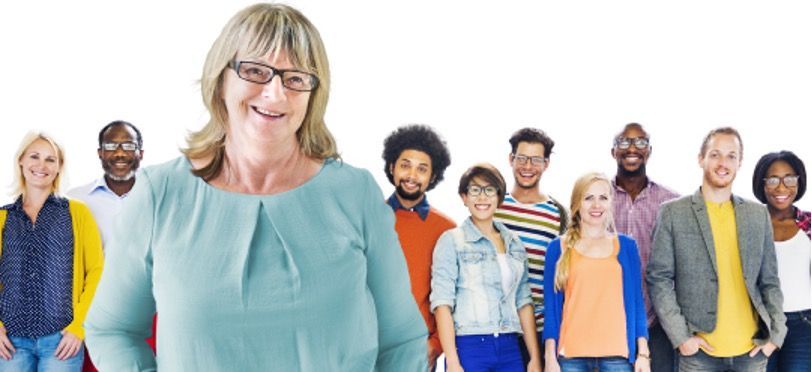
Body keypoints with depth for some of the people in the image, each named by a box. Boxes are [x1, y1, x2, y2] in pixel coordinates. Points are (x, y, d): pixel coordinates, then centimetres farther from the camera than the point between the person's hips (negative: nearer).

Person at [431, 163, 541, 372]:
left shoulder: (514, 243, 14)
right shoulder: (451, 241, 0)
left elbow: (523, 301, 13)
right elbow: (442, 303, -7)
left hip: (510, 348, 4)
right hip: (469, 348, -4)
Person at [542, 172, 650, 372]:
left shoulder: (626, 246, 10)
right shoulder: (559, 248, 6)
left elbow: (636, 301, 9)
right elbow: (552, 306, 5)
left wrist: (643, 353, 2)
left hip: (617, 354, 1)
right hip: (572, 355, -1)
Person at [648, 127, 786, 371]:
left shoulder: (759, 214, 10)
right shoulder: (673, 213, 0)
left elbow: (769, 281, 12)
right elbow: (658, 279, -2)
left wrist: (776, 334, 2)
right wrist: (680, 336, -9)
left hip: (752, 350, 3)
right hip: (699, 351, -3)